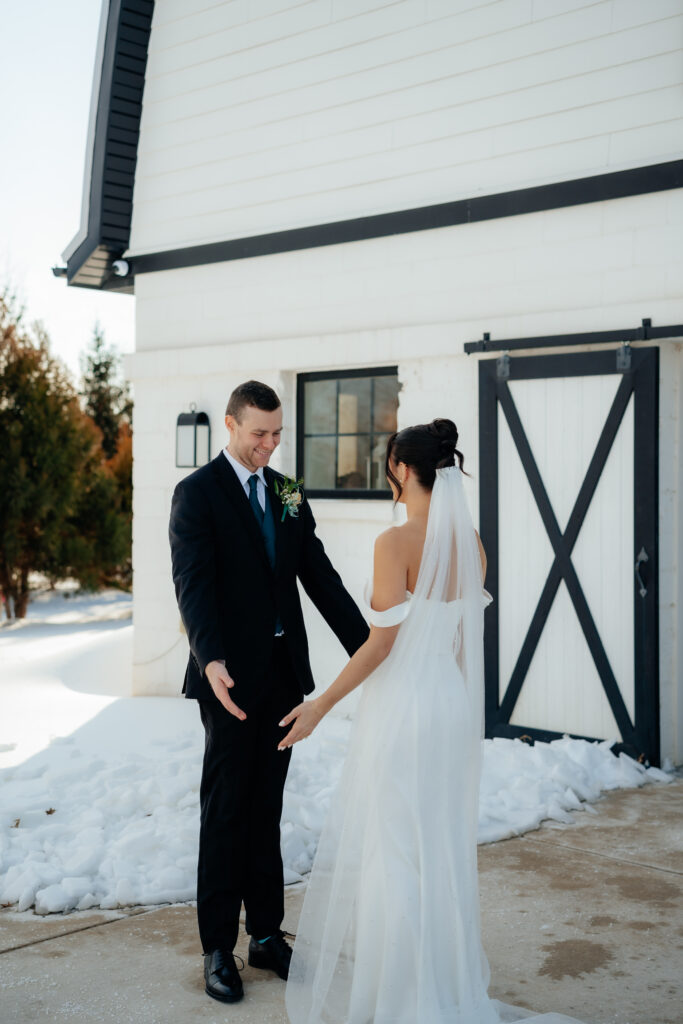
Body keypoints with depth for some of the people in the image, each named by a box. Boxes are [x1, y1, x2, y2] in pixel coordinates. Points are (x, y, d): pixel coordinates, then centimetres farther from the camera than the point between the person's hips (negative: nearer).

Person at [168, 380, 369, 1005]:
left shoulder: (289, 494, 11)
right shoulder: (197, 493, -7)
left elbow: (320, 576, 9)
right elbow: (193, 583, -19)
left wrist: (366, 647, 0)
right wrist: (211, 661, -34)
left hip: (284, 671, 5)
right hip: (231, 674, -5)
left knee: (266, 808, 13)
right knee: (225, 810, 2)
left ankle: (267, 933, 23)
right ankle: (218, 949, 12)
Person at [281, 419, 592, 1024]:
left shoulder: (397, 542, -18)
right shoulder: (472, 545, 3)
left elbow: (381, 644, -18)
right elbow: (465, 636, 11)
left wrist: (321, 705, -10)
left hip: (400, 707, -7)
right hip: (454, 705, 7)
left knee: (389, 846, 5)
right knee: (440, 843, 18)